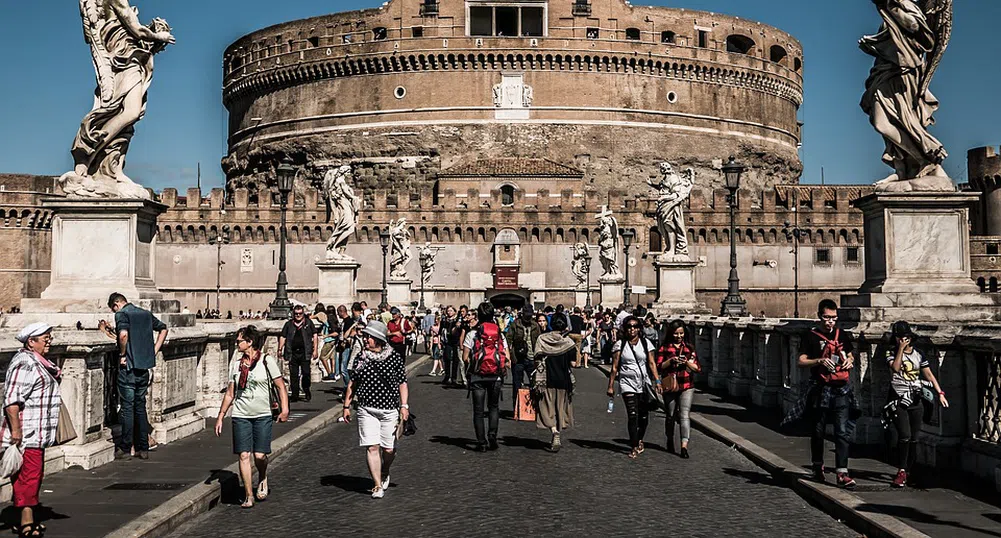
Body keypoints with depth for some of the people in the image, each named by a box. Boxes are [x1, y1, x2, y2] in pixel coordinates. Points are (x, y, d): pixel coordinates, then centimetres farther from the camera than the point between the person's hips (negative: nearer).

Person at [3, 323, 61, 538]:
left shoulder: (37, 362, 17)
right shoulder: (25, 363, -17)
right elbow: (11, 401, -23)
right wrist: (15, 430, -24)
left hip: (37, 435, 11)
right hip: (25, 435, -11)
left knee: (33, 476, 15)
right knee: (28, 476, -9)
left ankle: (26, 520, 23)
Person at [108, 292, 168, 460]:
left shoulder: (121, 314, -8)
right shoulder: (146, 313, 13)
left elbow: (123, 334, -27)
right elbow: (163, 329, 21)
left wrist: (122, 354, -13)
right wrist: (154, 351, 16)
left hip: (128, 367, -6)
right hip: (145, 366, 6)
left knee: (127, 407, 1)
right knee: (140, 406, 13)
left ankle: (125, 448, 7)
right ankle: (143, 449, 14)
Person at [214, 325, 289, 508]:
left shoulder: (267, 361, -3)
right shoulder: (235, 363, 8)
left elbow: (281, 386, -3)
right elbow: (230, 393, 14)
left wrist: (284, 409, -14)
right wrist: (220, 416, 12)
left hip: (262, 415, -3)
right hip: (240, 416, 3)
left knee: (260, 455, -6)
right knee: (244, 455, -4)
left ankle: (262, 479, 27)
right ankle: (249, 495, 6)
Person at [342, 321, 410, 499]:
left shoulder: (394, 357, -1)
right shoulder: (361, 358, 6)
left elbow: (402, 383, 2)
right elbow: (352, 383, 13)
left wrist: (404, 405, -7)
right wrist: (347, 405, 11)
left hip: (389, 409, -1)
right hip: (366, 409, 1)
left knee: (389, 449, 4)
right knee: (372, 447, -7)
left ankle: (385, 474, 35)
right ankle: (378, 486, 1)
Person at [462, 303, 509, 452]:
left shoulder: (472, 333, -6)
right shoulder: (500, 333, 3)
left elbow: (465, 358, -8)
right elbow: (508, 359, -1)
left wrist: (469, 369, 9)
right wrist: (502, 370, 13)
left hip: (478, 376, -2)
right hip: (496, 376, 2)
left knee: (478, 410, 6)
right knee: (494, 407, 17)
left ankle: (482, 443, 4)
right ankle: (492, 436, 0)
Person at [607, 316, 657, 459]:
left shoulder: (646, 343, 7)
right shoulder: (620, 345, 2)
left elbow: (651, 364, 5)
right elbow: (614, 367, 2)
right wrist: (610, 386, 0)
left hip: (644, 383, 2)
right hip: (627, 384, -2)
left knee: (644, 416, 5)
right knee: (632, 415, -12)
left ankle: (639, 439, 32)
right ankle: (634, 447, -7)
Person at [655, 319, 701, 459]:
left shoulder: (689, 348, 9)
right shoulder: (664, 348, 4)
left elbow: (698, 368, 7)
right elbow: (659, 367, -2)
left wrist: (687, 362, -11)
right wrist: (671, 360, -16)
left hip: (686, 386, 0)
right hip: (669, 387, 0)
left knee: (684, 415, -11)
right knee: (671, 415, 13)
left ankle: (684, 446, -17)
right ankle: (670, 441, 34)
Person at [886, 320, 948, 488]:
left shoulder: (918, 355, 10)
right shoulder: (892, 353, 1)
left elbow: (929, 374, 8)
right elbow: (896, 367, -19)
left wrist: (940, 393, 0)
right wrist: (901, 348, -17)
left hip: (916, 401, 4)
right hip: (898, 400, -3)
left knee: (913, 439, 5)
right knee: (904, 436, -17)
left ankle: (907, 471, 17)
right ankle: (901, 472, -11)